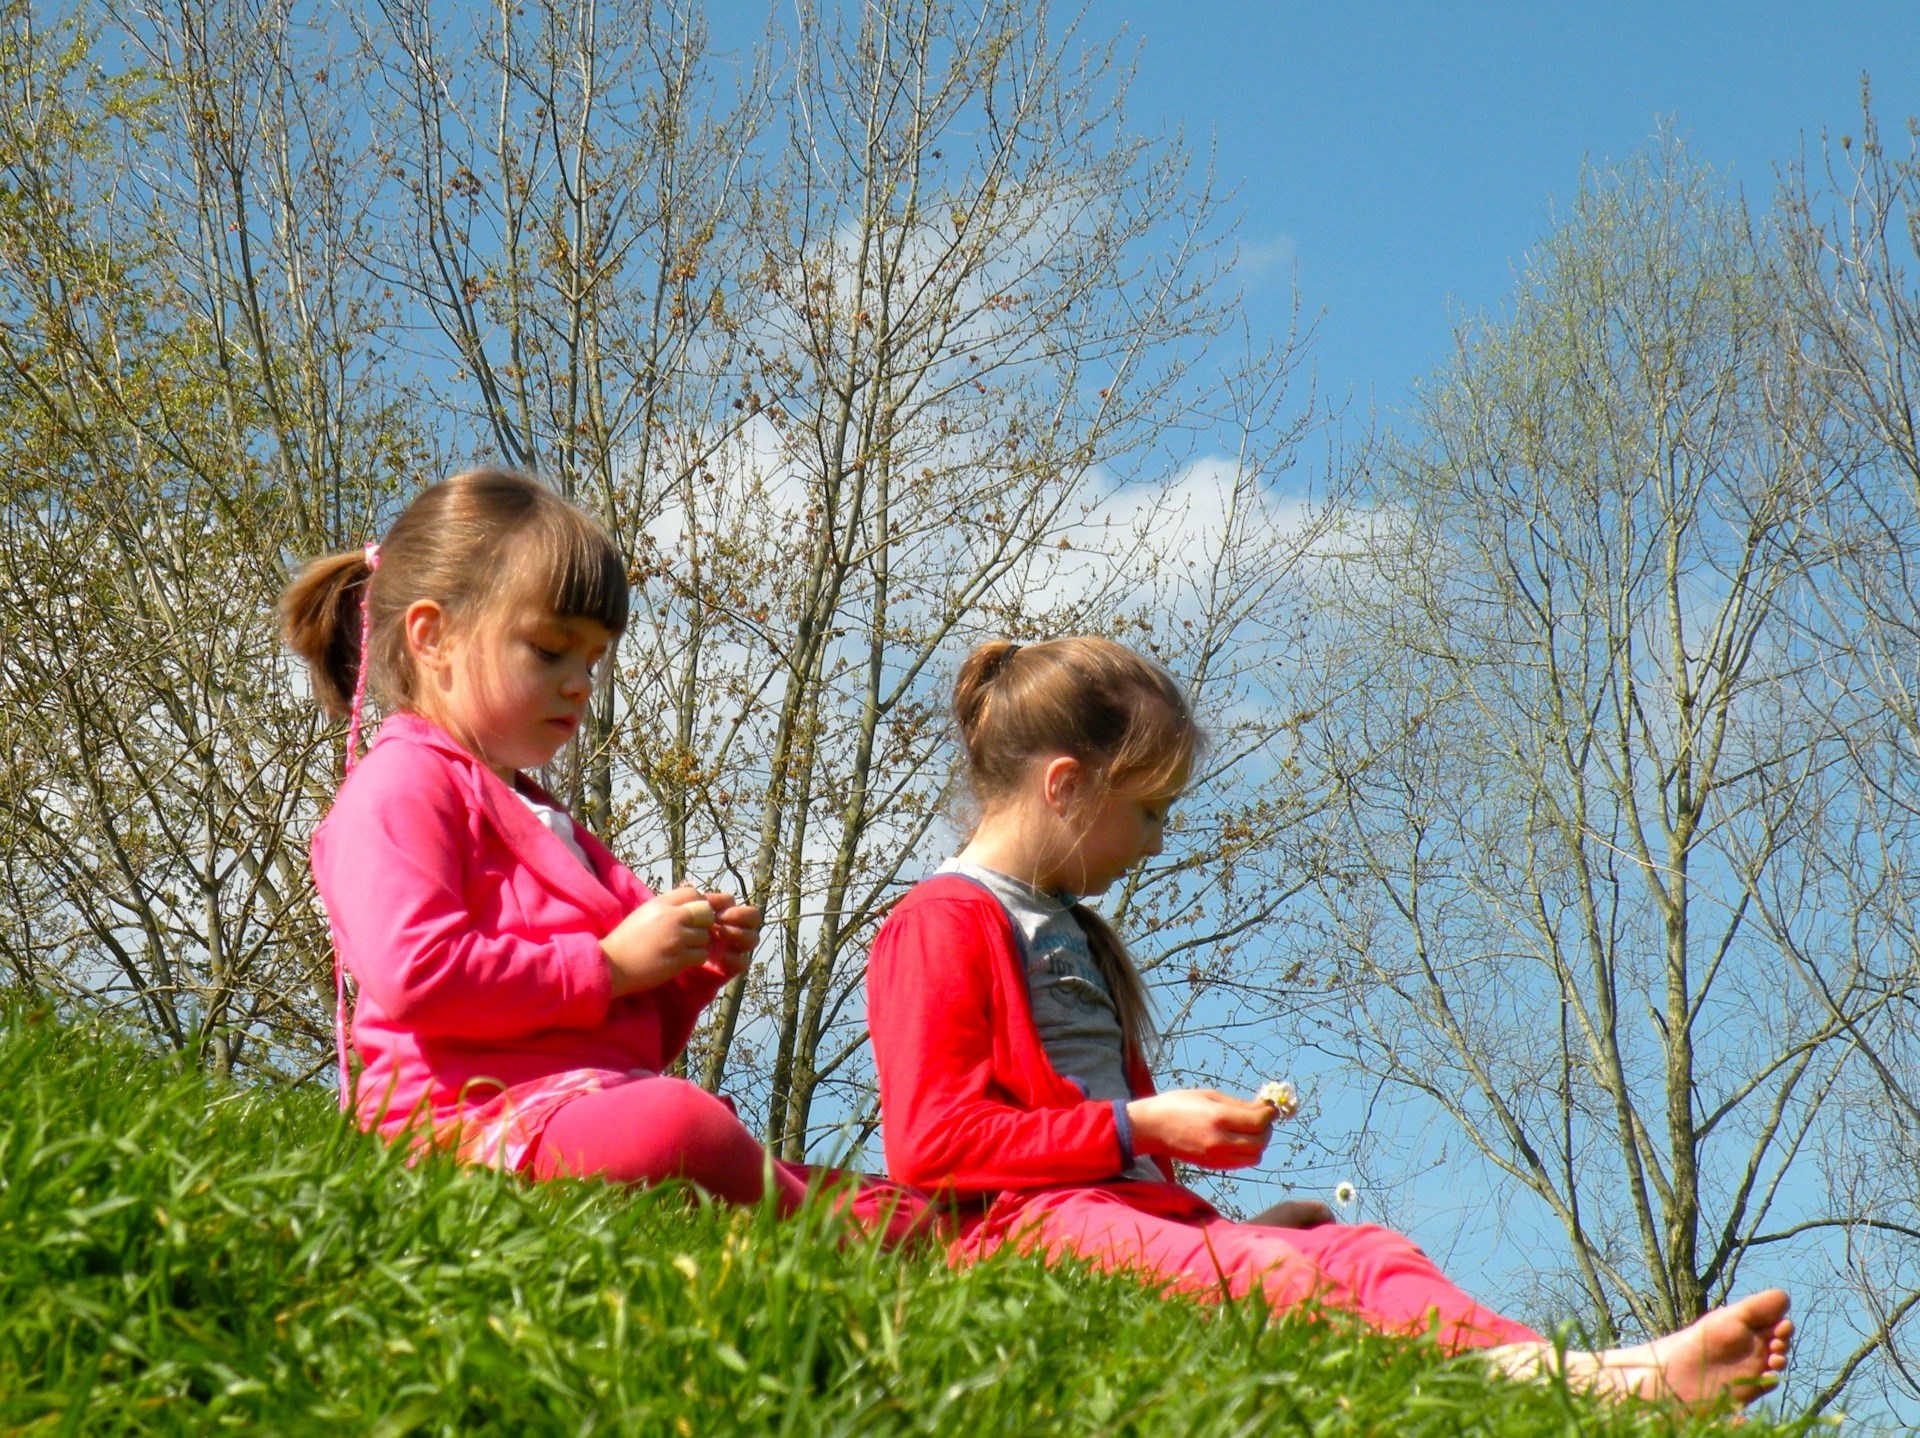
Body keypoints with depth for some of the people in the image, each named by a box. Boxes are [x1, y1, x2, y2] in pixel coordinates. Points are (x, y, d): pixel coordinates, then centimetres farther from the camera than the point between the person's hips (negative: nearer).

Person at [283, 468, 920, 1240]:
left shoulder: (545, 821, 34)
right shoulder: (402, 786, 2)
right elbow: (418, 974, -17)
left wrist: (692, 971, 13)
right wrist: (608, 966, -11)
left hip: (585, 1101, 10)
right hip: (486, 1114, -10)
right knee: (677, 1127, -41)